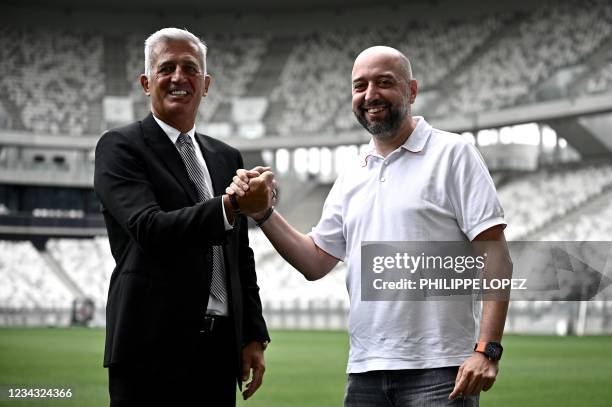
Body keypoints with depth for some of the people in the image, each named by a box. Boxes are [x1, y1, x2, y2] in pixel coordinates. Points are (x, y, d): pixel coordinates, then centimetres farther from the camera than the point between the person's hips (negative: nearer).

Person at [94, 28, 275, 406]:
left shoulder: (227, 158, 16)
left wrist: (254, 336, 11)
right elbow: (150, 229, -18)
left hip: (219, 348, 6)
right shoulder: (120, 147, -2)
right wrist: (230, 207, -30)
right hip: (152, 350, -5)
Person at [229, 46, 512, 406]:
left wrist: (487, 349, -17)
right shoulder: (352, 177, 15)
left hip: (438, 370, -5)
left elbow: (494, 254, -8)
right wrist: (263, 213, 2)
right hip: (366, 372, 6)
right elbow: (315, 261, 17)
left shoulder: (453, 153, -2)